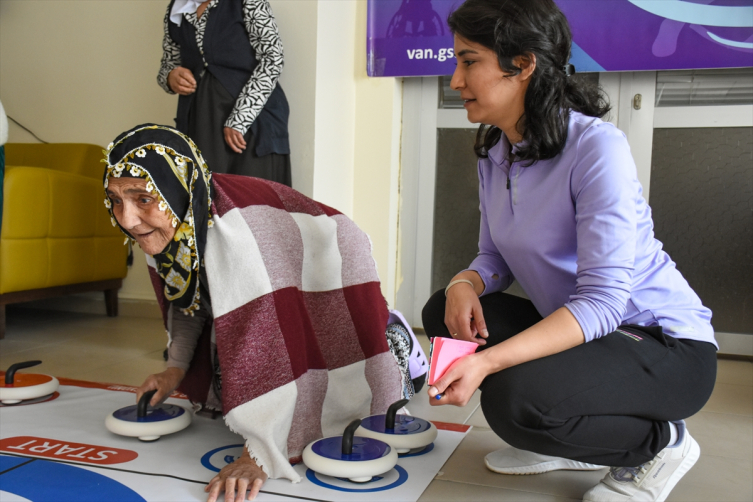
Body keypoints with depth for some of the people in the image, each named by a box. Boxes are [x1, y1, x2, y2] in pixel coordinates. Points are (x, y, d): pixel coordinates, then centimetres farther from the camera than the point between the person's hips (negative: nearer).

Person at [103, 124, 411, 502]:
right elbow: (186, 296, 6)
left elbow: (273, 342, -42)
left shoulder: (237, 230, -43)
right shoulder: (165, 225, -16)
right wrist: (176, 368, -1)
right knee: (227, 394, 15)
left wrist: (259, 458, -39)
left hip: (326, 291, -7)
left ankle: (391, 337, 17)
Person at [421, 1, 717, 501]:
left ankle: (659, 442, 1)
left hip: (668, 347, -8)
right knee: (445, 311, -5)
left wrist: (487, 362, -37)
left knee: (516, 399, -30)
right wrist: (465, 283, -16)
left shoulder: (597, 146, -23)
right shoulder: (495, 153, 2)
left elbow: (602, 300, -28)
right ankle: (567, 442, 10)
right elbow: (495, 257, 9)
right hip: (578, 328, 8)